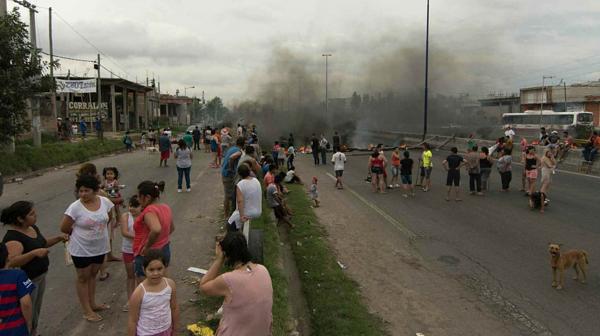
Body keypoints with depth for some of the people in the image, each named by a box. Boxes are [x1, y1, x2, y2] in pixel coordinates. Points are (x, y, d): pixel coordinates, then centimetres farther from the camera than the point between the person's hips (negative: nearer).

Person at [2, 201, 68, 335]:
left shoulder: (33, 227, 3)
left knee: (36, 310, 24)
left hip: (40, 276, 9)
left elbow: (42, 243, 19)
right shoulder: (13, 237, -25)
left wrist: (59, 238, 5)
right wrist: (34, 253, -44)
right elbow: (12, 262, -36)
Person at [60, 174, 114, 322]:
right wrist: (80, 233, 1)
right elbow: (64, 228, -12)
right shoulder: (75, 207, -21)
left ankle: (92, 304, 37)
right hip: (81, 250, -4)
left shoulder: (105, 201, -10)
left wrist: (98, 230, 7)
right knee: (83, 278, 10)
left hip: (100, 247, 4)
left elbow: (109, 218, 10)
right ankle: (87, 311, 21)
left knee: (93, 275, 20)